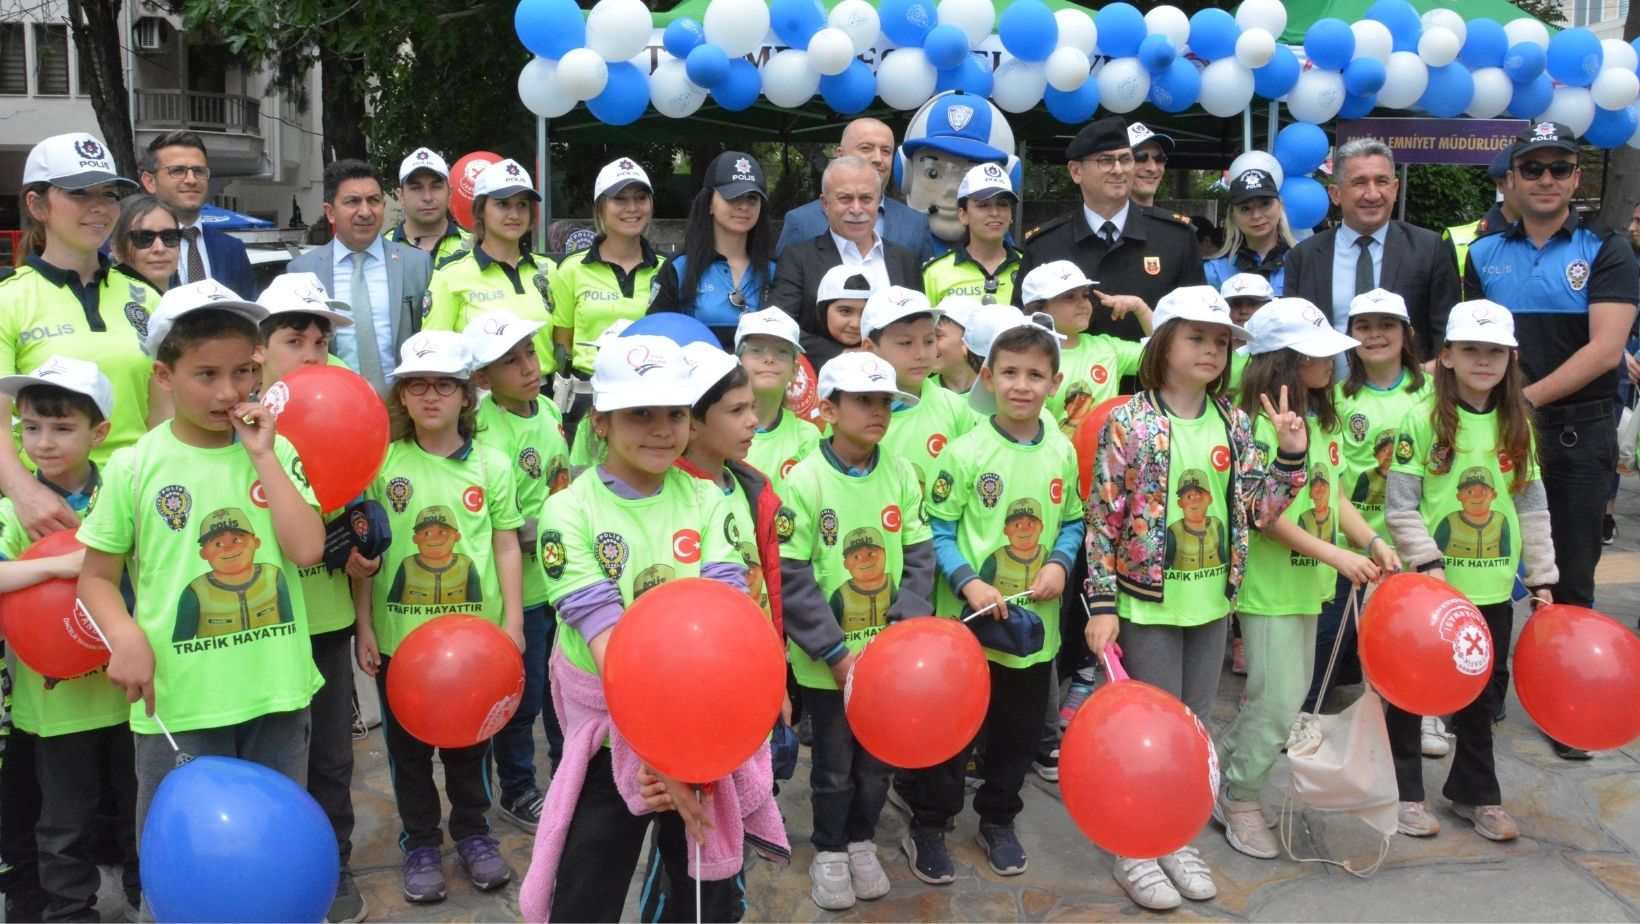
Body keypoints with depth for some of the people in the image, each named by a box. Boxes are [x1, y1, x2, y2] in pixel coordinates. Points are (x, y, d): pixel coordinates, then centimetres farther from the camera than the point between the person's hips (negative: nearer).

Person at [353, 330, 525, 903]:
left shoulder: (491, 465, -1)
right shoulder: (383, 463, -3)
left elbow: (506, 545, 2)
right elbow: (364, 552, 1)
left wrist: (513, 621, -1)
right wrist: (364, 627, -2)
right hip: (399, 635, 0)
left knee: (470, 742, 15)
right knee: (408, 745, 13)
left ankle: (472, 833, 34)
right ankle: (420, 842, 30)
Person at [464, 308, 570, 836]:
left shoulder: (547, 408, 1)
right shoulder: (493, 438, -23)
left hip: (563, 576, 7)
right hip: (522, 586, -7)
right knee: (524, 695, 10)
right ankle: (518, 793, 30)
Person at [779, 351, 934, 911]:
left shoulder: (902, 474, -2)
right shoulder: (803, 481, -13)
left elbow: (919, 558, 1)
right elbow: (791, 579, -13)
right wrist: (837, 652, -16)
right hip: (826, 662, -3)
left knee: (877, 761, 16)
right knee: (834, 767, 11)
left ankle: (861, 842, 39)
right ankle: (828, 852, 33)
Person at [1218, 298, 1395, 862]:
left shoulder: (1324, 422, 10)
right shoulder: (1261, 427, -18)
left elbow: (1335, 497, 14)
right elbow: (1266, 516, -21)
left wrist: (1371, 540, -1)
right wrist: (1336, 555, -23)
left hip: (1308, 583, 9)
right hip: (1268, 585, -9)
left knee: (1290, 694, 15)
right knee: (1279, 700, -5)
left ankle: (1221, 780, 30)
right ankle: (1240, 800, 14)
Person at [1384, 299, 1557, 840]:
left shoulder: (1517, 425, 5)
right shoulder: (1422, 420, -9)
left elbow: (1533, 507, 10)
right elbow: (1400, 506, -10)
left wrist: (1542, 578, 8)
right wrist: (1429, 563, -17)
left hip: (1492, 587, 4)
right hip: (1426, 584, -4)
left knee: (1482, 693, 14)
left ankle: (1475, 794, 29)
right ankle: (1404, 791, 22)